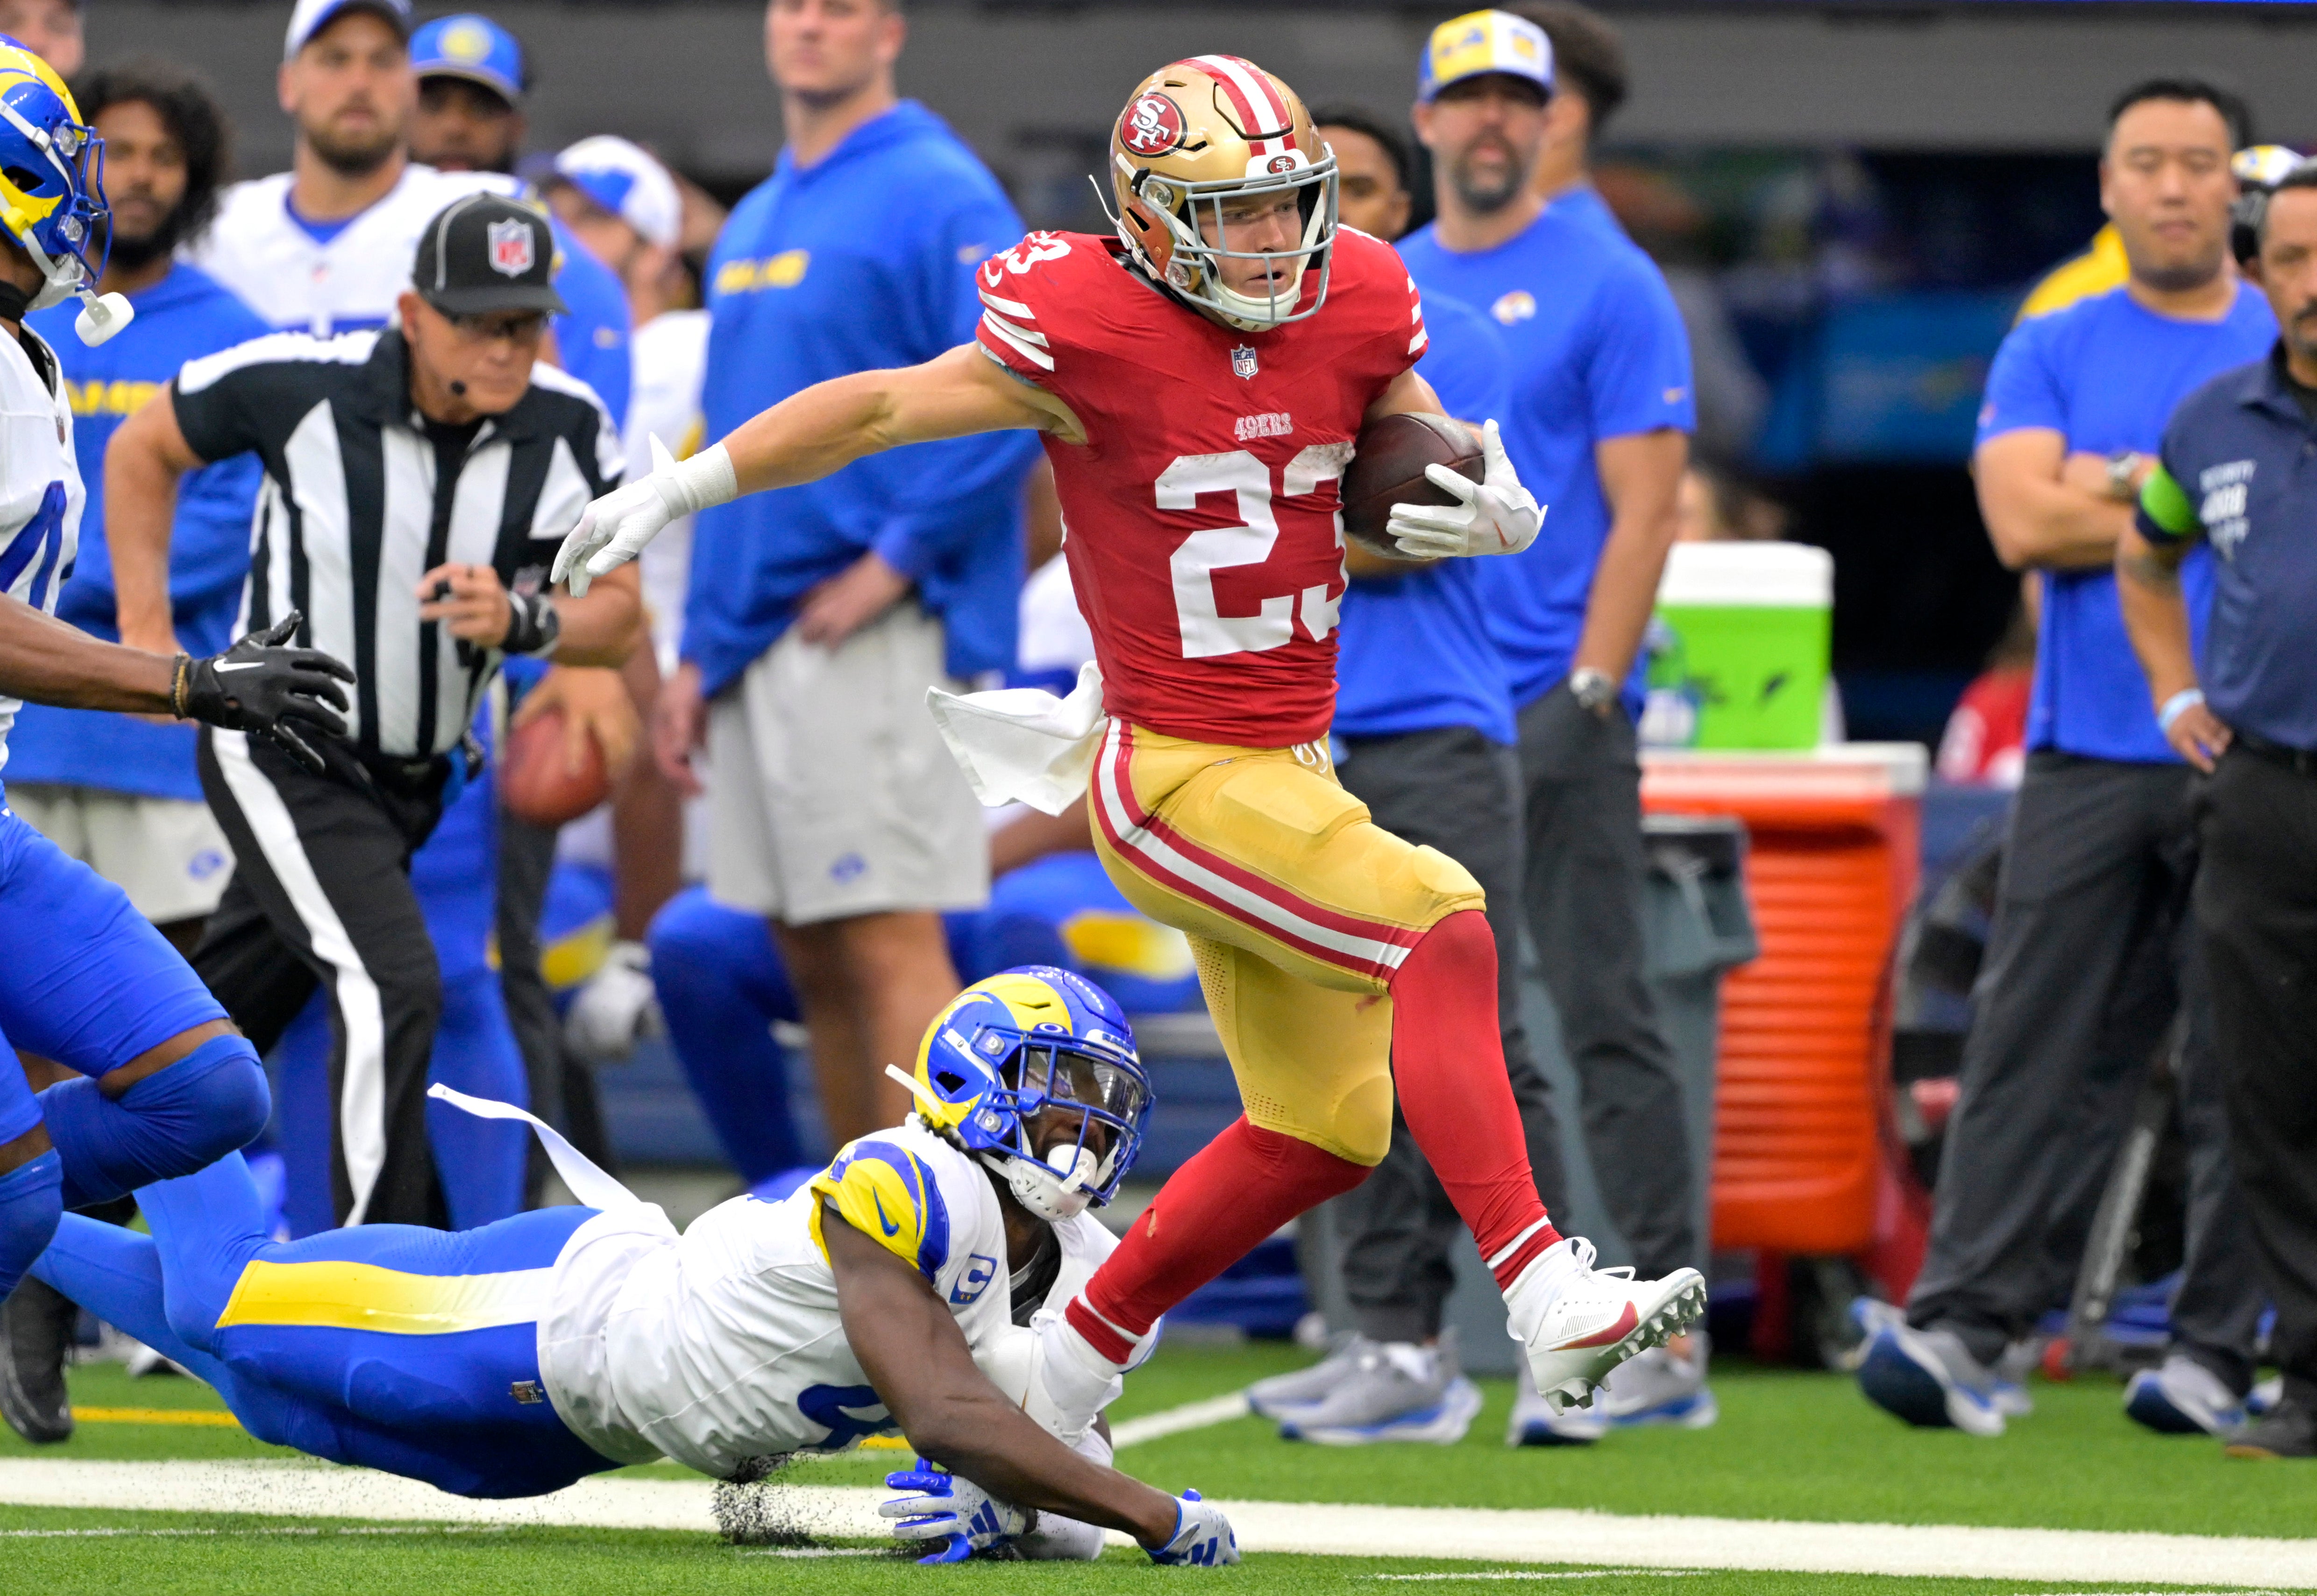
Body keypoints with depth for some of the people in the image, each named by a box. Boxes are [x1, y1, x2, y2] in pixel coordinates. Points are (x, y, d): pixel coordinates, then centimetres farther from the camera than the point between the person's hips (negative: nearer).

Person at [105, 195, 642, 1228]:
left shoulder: (570, 433, -11)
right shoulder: (299, 385, -20)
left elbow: (617, 619, -5)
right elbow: (143, 452, -1)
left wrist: (520, 624, -26)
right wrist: (144, 631, -3)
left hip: (413, 781, 5)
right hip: (280, 756, -5)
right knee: (392, 990, -22)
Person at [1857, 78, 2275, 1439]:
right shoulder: (2050, 355, 11)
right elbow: (2026, 520, -3)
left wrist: (2125, 485, -7)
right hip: (2089, 761, 1)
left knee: (2248, 1067, -1)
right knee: (2038, 1055, -5)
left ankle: (2220, 1350, 4)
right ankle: (1964, 1330, -9)